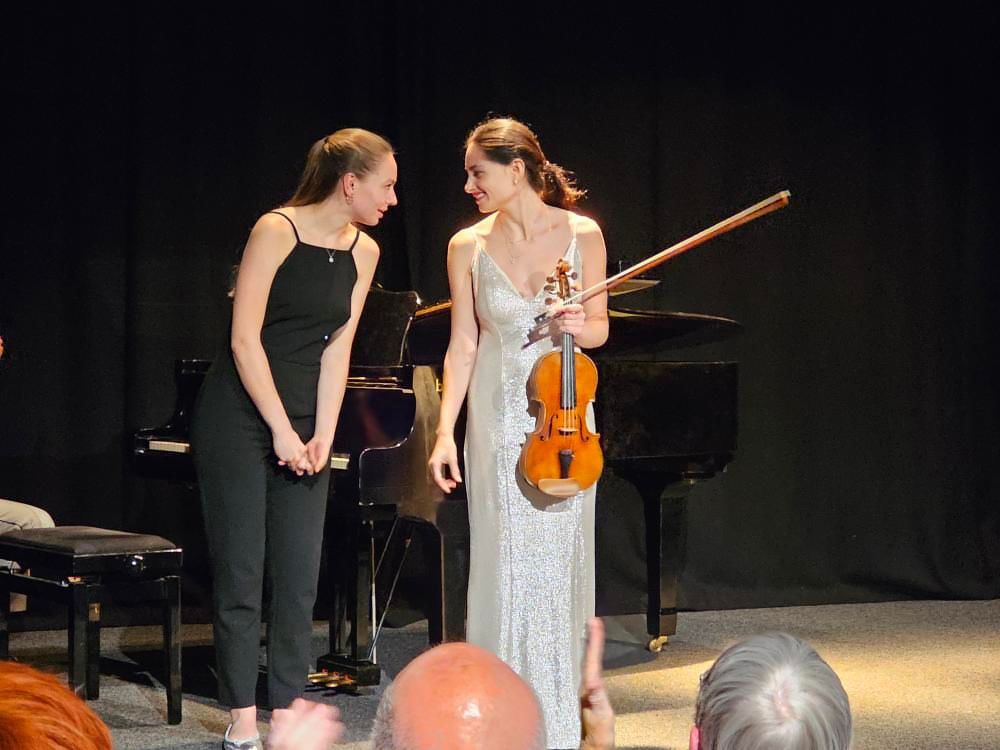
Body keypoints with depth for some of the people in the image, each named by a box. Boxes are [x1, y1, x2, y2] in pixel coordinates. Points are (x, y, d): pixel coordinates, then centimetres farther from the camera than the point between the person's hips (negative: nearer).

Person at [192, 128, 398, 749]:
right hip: (239, 417, -6)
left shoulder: (363, 251, 5)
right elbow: (245, 339, -15)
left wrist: (322, 436, -5)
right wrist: (281, 431, -16)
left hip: (301, 419, 6)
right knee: (241, 570, -2)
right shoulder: (278, 231, -14)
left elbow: (336, 349, 4)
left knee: (300, 574, 3)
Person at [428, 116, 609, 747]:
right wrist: (446, 434, -4)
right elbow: (463, 347, 2)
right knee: (508, 570, -1)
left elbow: (599, 328, 6)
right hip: (499, 423, 0)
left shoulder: (582, 235, -2)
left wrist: (581, 326, -17)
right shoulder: (469, 247, 0)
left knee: (560, 568, 4)